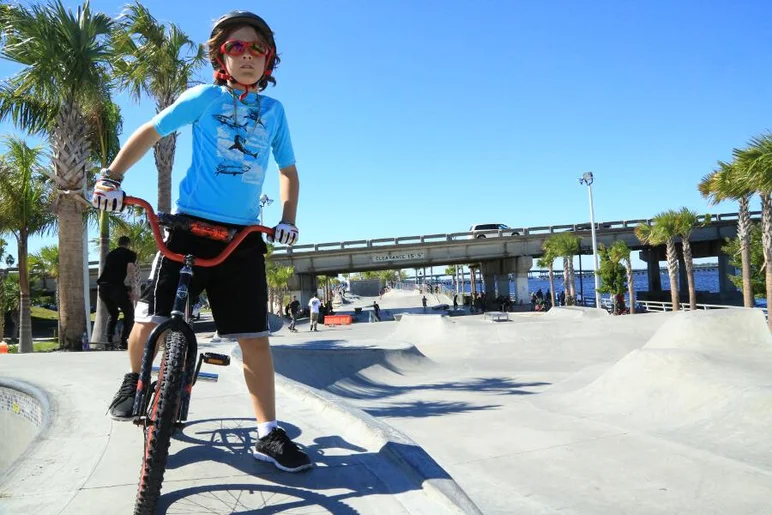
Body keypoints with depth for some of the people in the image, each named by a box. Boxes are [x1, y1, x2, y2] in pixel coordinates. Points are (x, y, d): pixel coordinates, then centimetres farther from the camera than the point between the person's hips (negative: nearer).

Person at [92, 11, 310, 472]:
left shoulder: (274, 110, 11)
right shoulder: (204, 97, 5)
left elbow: (289, 170, 18)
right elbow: (150, 132, 9)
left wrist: (288, 220, 5)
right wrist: (112, 176, -1)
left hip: (243, 234, 1)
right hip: (192, 223, -1)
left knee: (255, 337, -3)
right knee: (150, 315, -3)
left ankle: (269, 434, 5)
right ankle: (134, 381, 31)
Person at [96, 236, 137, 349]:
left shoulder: (110, 254, 27)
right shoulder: (130, 254, 9)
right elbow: (130, 272, -5)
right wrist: (132, 290, -7)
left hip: (102, 286, 6)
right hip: (117, 286, -6)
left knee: (113, 313, 25)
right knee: (129, 314, 9)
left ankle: (109, 340, 11)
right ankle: (124, 341, -3)